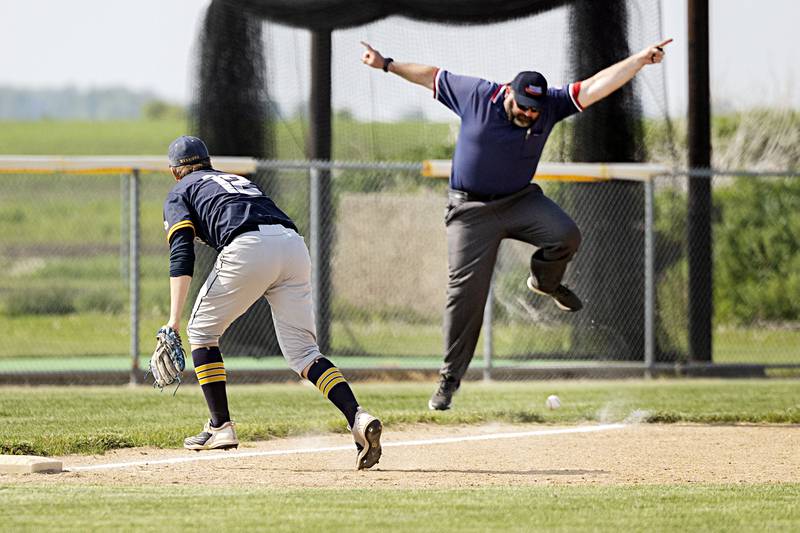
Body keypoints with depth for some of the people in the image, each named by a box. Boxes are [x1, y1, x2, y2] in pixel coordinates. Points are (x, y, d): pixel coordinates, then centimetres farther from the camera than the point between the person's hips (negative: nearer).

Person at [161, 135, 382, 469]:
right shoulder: (241, 181, 40)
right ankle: (358, 418, -18)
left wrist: (174, 320, -1)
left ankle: (220, 426, 12)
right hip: (294, 245, 5)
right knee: (302, 351, 4)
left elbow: (182, 255, 5)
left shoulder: (179, 194, 21)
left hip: (248, 249, -5)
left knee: (202, 329, 17)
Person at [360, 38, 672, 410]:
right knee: (465, 292, -7)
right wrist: (386, 65, 7)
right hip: (471, 210, -2)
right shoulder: (475, 95, -12)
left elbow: (597, 86, -17)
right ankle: (450, 377, 6)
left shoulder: (550, 106, -9)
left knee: (565, 236, -26)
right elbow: (432, 77, 3)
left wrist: (642, 59, -26)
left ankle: (544, 281, 10)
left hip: (520, 200, 2)